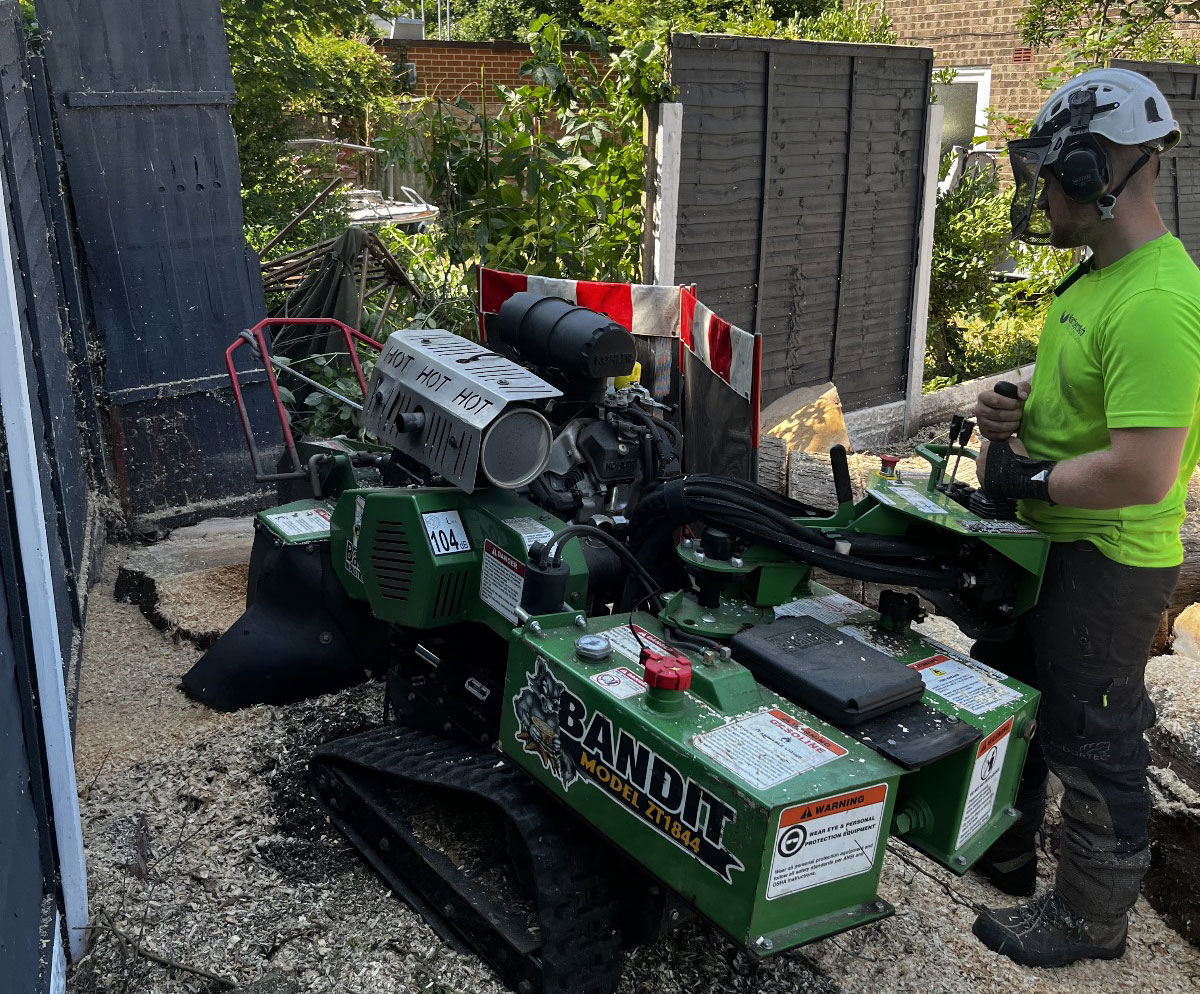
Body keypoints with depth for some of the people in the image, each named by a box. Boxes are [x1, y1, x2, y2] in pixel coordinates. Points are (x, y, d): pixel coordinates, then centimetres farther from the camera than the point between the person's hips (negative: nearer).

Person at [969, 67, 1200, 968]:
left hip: (1108, 563, -10)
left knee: (1091, 741, 7)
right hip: (1049, 538, 10)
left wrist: (1027, 478, -19)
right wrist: (1020, 409, 0)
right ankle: (1002, 849, 46)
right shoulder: (1099, 274, 5)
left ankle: (1089, 919, 29)